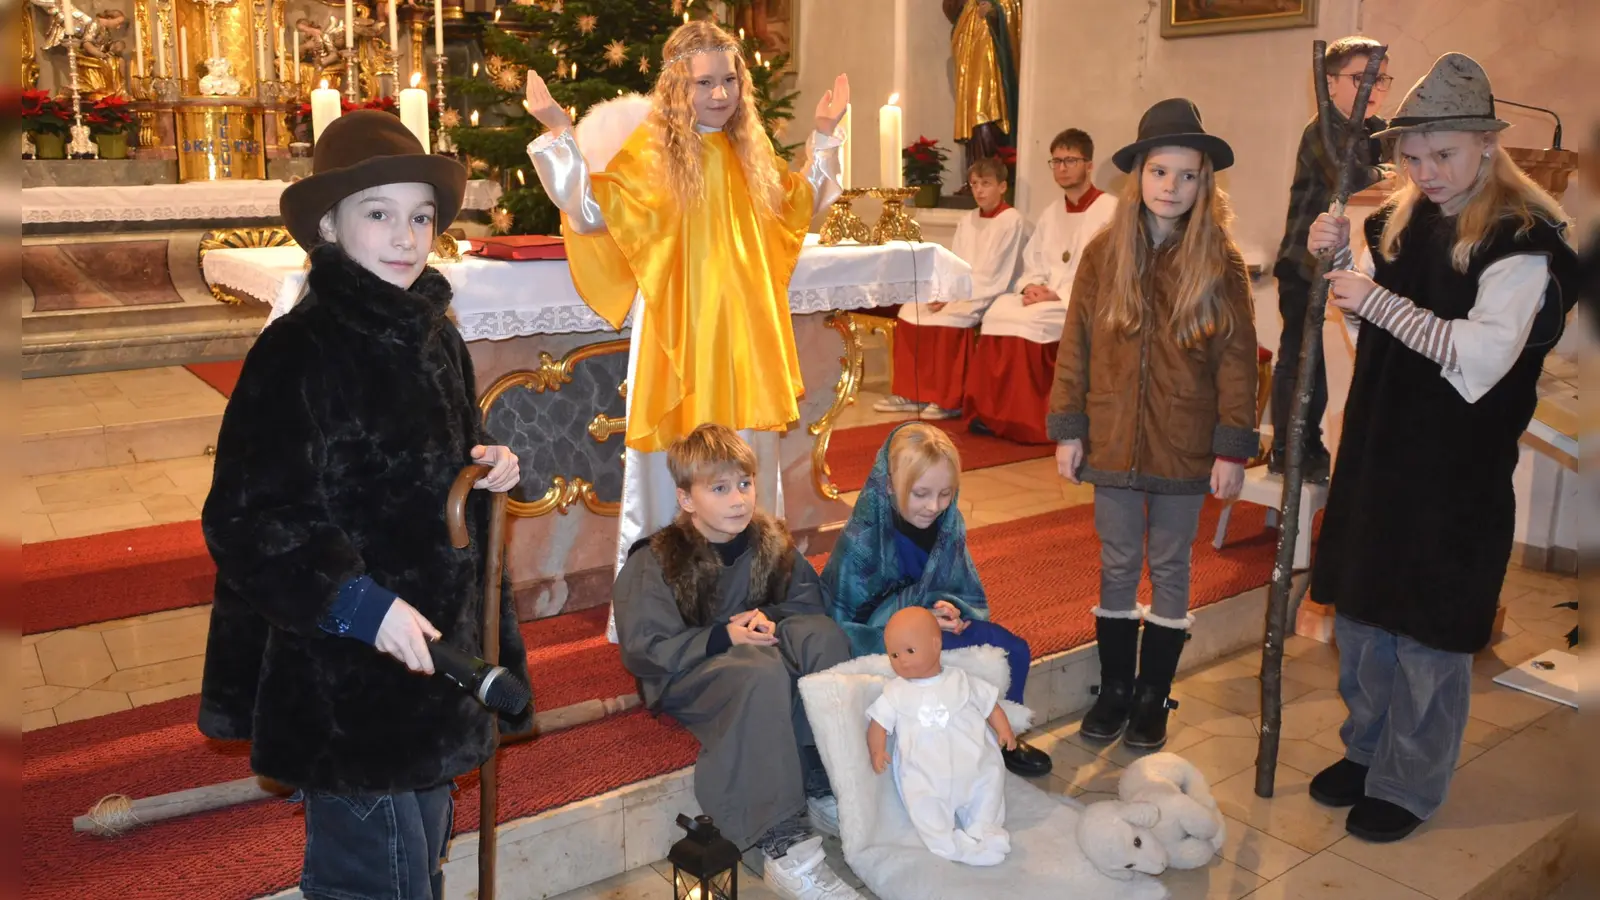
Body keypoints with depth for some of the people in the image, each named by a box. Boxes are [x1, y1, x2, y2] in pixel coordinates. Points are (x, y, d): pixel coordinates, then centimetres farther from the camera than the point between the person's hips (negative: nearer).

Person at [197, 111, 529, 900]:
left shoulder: (436, 339, 6)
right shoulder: (298, 352, -17)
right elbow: (247, 521, -19)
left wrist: (487, 466, 0)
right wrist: (358, 605, -26)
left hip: (435, 652, 8)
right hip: (343, 681, -8)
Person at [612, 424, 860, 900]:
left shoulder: (769, 540, 3)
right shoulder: (653, 562, -11)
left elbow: (810, 597, 6)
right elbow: (644, 650, -15)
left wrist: (770, 618, -15)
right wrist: (721, 638, -24)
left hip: (753, 646, 5)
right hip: (686, 674, -5)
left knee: (823, 635, -25)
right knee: (763, 674, -38)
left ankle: (821, 785, -27)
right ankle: (782, 842, -39)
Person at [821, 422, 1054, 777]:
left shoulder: (948, 524, -6)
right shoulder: (860, 540, -22)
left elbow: (969, 596, 2)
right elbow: (842, 625, -21)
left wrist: (951, 610, -23)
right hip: (880, 642, -6)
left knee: (1014, 651, -3)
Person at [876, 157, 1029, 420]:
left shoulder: (1013, 221, -8)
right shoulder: (966, 221, 15)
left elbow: (995, 275, -15)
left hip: (990, 297, -8)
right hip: (958, 295, 8)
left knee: (948, 319, -32)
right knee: (910, 311, -10)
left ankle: (949, 400, -23)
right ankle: (910, 393, -7)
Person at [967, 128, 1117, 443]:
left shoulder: (1110, 210, -6)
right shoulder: (1051, 213, 18)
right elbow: (1032, 264, 18)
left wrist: (1058, 295, -19)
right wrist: (1031, 286, -6)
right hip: (1045, 298, 7)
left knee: (1026, 322, -30)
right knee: (998, 312, -20)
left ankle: (1028, 419, -20)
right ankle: (994, 412, -17)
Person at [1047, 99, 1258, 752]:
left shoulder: (1222, 265, -5)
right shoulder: (1103, 254, -1)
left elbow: (1236, 362, -4)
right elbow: (1076, 348, 2)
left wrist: (1233, 449, -7)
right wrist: (1068, 429, -1)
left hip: (1186, 448, -1)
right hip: (1114, 441, 1)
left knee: (1170, 568, 11)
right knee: (1118, 565, 12)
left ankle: (1153, 697, 25)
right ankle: (1114, 688, 28)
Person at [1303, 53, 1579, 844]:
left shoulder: (1522, 241, -13)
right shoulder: (1400, 222, 6)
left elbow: (1480, 357, -22)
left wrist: (1379, 300, -23)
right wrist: (1340, 261, -3)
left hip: (1457, 478, -6)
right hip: (1375, 454, 6)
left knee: (1428, 636, 6)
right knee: (1359, 615, 16)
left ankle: (1409, 784, 23)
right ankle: (1366, 749, 35)